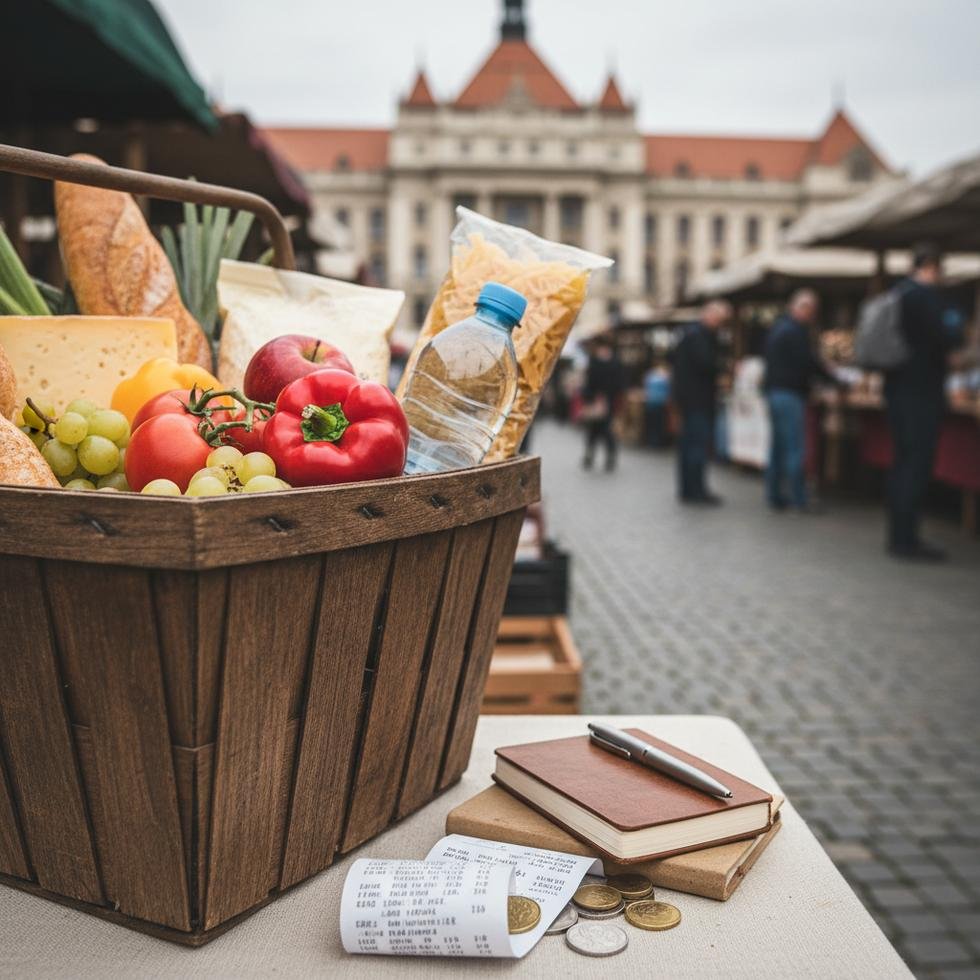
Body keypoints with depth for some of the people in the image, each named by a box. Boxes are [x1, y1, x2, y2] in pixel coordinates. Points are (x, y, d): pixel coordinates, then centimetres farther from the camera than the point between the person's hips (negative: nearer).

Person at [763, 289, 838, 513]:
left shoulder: (778, 327, 19)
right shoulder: (794, 331, -11)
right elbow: (808, 361, -14)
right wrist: (833, 379, -6)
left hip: (775, 391, 10)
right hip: (789, 393, -10)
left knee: (777, 448, 11)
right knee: (795, 449, -10)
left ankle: (775, 496, 14)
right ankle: (799, 500, -10)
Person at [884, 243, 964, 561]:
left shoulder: (898, 293, 13)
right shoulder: (927, 294, -13)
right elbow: (947, 337, -19)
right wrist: (956, 324, 2)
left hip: (897, 389, 9)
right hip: (921, 392, -9)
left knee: (902, 463, 12)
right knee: (918, 464, -6)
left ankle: (898, 535, 17)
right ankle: (906, 540, -5)